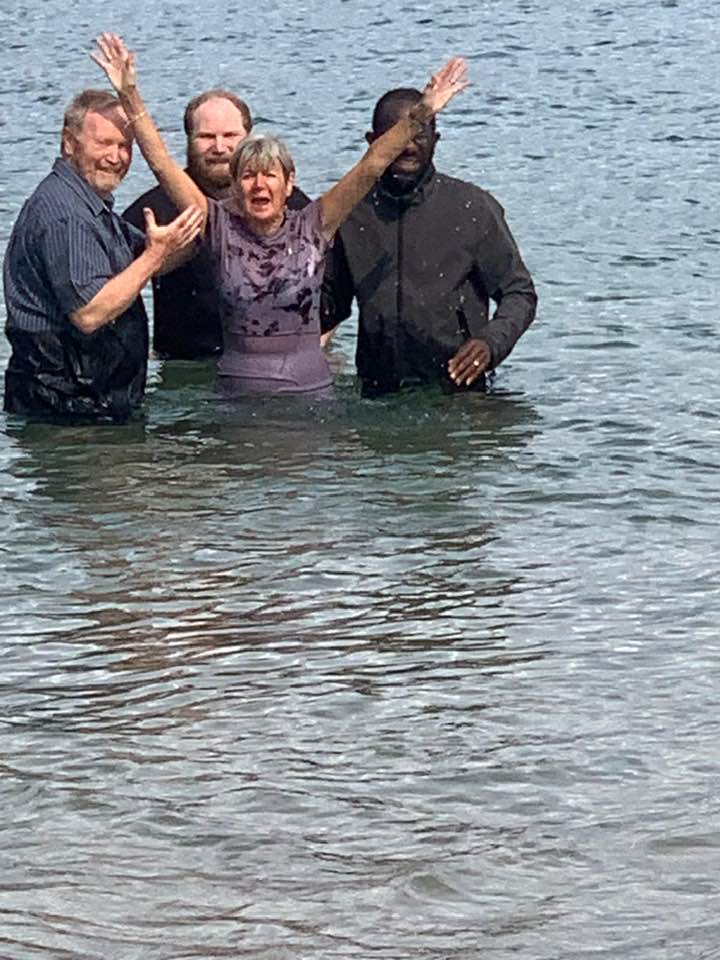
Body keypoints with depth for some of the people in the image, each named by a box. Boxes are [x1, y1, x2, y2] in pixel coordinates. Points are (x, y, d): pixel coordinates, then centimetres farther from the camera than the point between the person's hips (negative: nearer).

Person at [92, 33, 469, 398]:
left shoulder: (310, 227, 2)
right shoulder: (221, 227, 2)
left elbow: (371, 167, -4)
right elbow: (162, 164, -2)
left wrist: (421, 114, -11)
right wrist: (130, 97, -9)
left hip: (309, 386, 0)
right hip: (238, 386, 0)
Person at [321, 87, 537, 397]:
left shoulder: (473, 208, 1)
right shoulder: (352, 213, 9)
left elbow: (519, 294, 5)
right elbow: (332, 302, 20)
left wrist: (491, 342, -14)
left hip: (457, 389, -2)